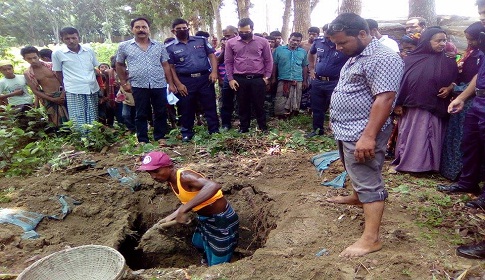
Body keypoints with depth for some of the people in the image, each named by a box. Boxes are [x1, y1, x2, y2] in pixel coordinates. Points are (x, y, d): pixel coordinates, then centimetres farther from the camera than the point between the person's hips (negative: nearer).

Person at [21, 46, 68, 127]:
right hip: (49, 99, 0)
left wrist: (63, 92, -16)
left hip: (62, 94, 0)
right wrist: (53, 99, -10)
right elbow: (35, 91, -2)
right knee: (58, 122, 4)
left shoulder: (50, 65, -3)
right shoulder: (27, 74, -2)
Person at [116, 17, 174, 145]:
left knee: (161, 113, 6)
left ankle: (160, 137, 20)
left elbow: (166, 65, 10)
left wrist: (170, 83, 5)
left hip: (159, 85, 1)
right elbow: (119, 65, 15)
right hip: (138, 86, -1)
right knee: (141, 114, 5)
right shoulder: (124, 46, 6)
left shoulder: (159, 46, 9)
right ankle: (142, 140, 15)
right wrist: (123, 83, 8)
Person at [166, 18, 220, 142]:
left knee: (210, 106, 4)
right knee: (186, 109, 7)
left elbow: (212, 55, 6)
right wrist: (178, 84, -8)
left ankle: (215, 131, 14)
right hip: (185, 81, 0)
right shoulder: (170, 47, 4)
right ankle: (187, 133, 21)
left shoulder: (201, 40, 8)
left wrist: (214, 71, -8)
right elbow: (170, 67, 1)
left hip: (205, 78, 1)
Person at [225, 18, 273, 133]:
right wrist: (230, 79, 0)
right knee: (242, 105, 9)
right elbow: (228, 62, 6)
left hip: (258, 79, -1)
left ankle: (263, 127, 20)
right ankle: (244, 127, 22)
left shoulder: (263, 42, 1)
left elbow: (268, 61, 6)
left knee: (259, 104, 5)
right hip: (239, 79, 1)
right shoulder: (231, 43, 3)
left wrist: (266, 77, 0)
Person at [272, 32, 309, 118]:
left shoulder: (303, 52, 10)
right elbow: (274, 64, 3)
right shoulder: (279, 49, 3)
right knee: (280, 103, -4)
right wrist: (273, 78, -1)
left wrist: (305, 81, 11)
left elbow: (304, 67, 14)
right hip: (283, 81, -2)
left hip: (298, 81, 3)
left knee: (295, 102, 8)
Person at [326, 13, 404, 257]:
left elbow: (385, 99, -26)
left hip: (362, 134, -10)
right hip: (347, 131, 10)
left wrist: (368, 136, -30)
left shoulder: (382, 59, -18)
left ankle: (371, 238, 1)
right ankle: (357, 197, 50)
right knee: (357, 173, 27)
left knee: (369, 183, -5)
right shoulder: (356, 57, 14)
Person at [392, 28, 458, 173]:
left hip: (435, 109, 2)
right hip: (412, 107, -2)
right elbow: (400, 82, -1)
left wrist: (449, 88, -7)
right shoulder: (411, 60, -2)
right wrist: (398, 103, -4)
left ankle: (428, 165, 20)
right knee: (409, 136, 4)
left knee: (432, 138, 7)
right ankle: (405, 162, 17)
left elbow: (456, 79, 14)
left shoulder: (448, 62, 3)